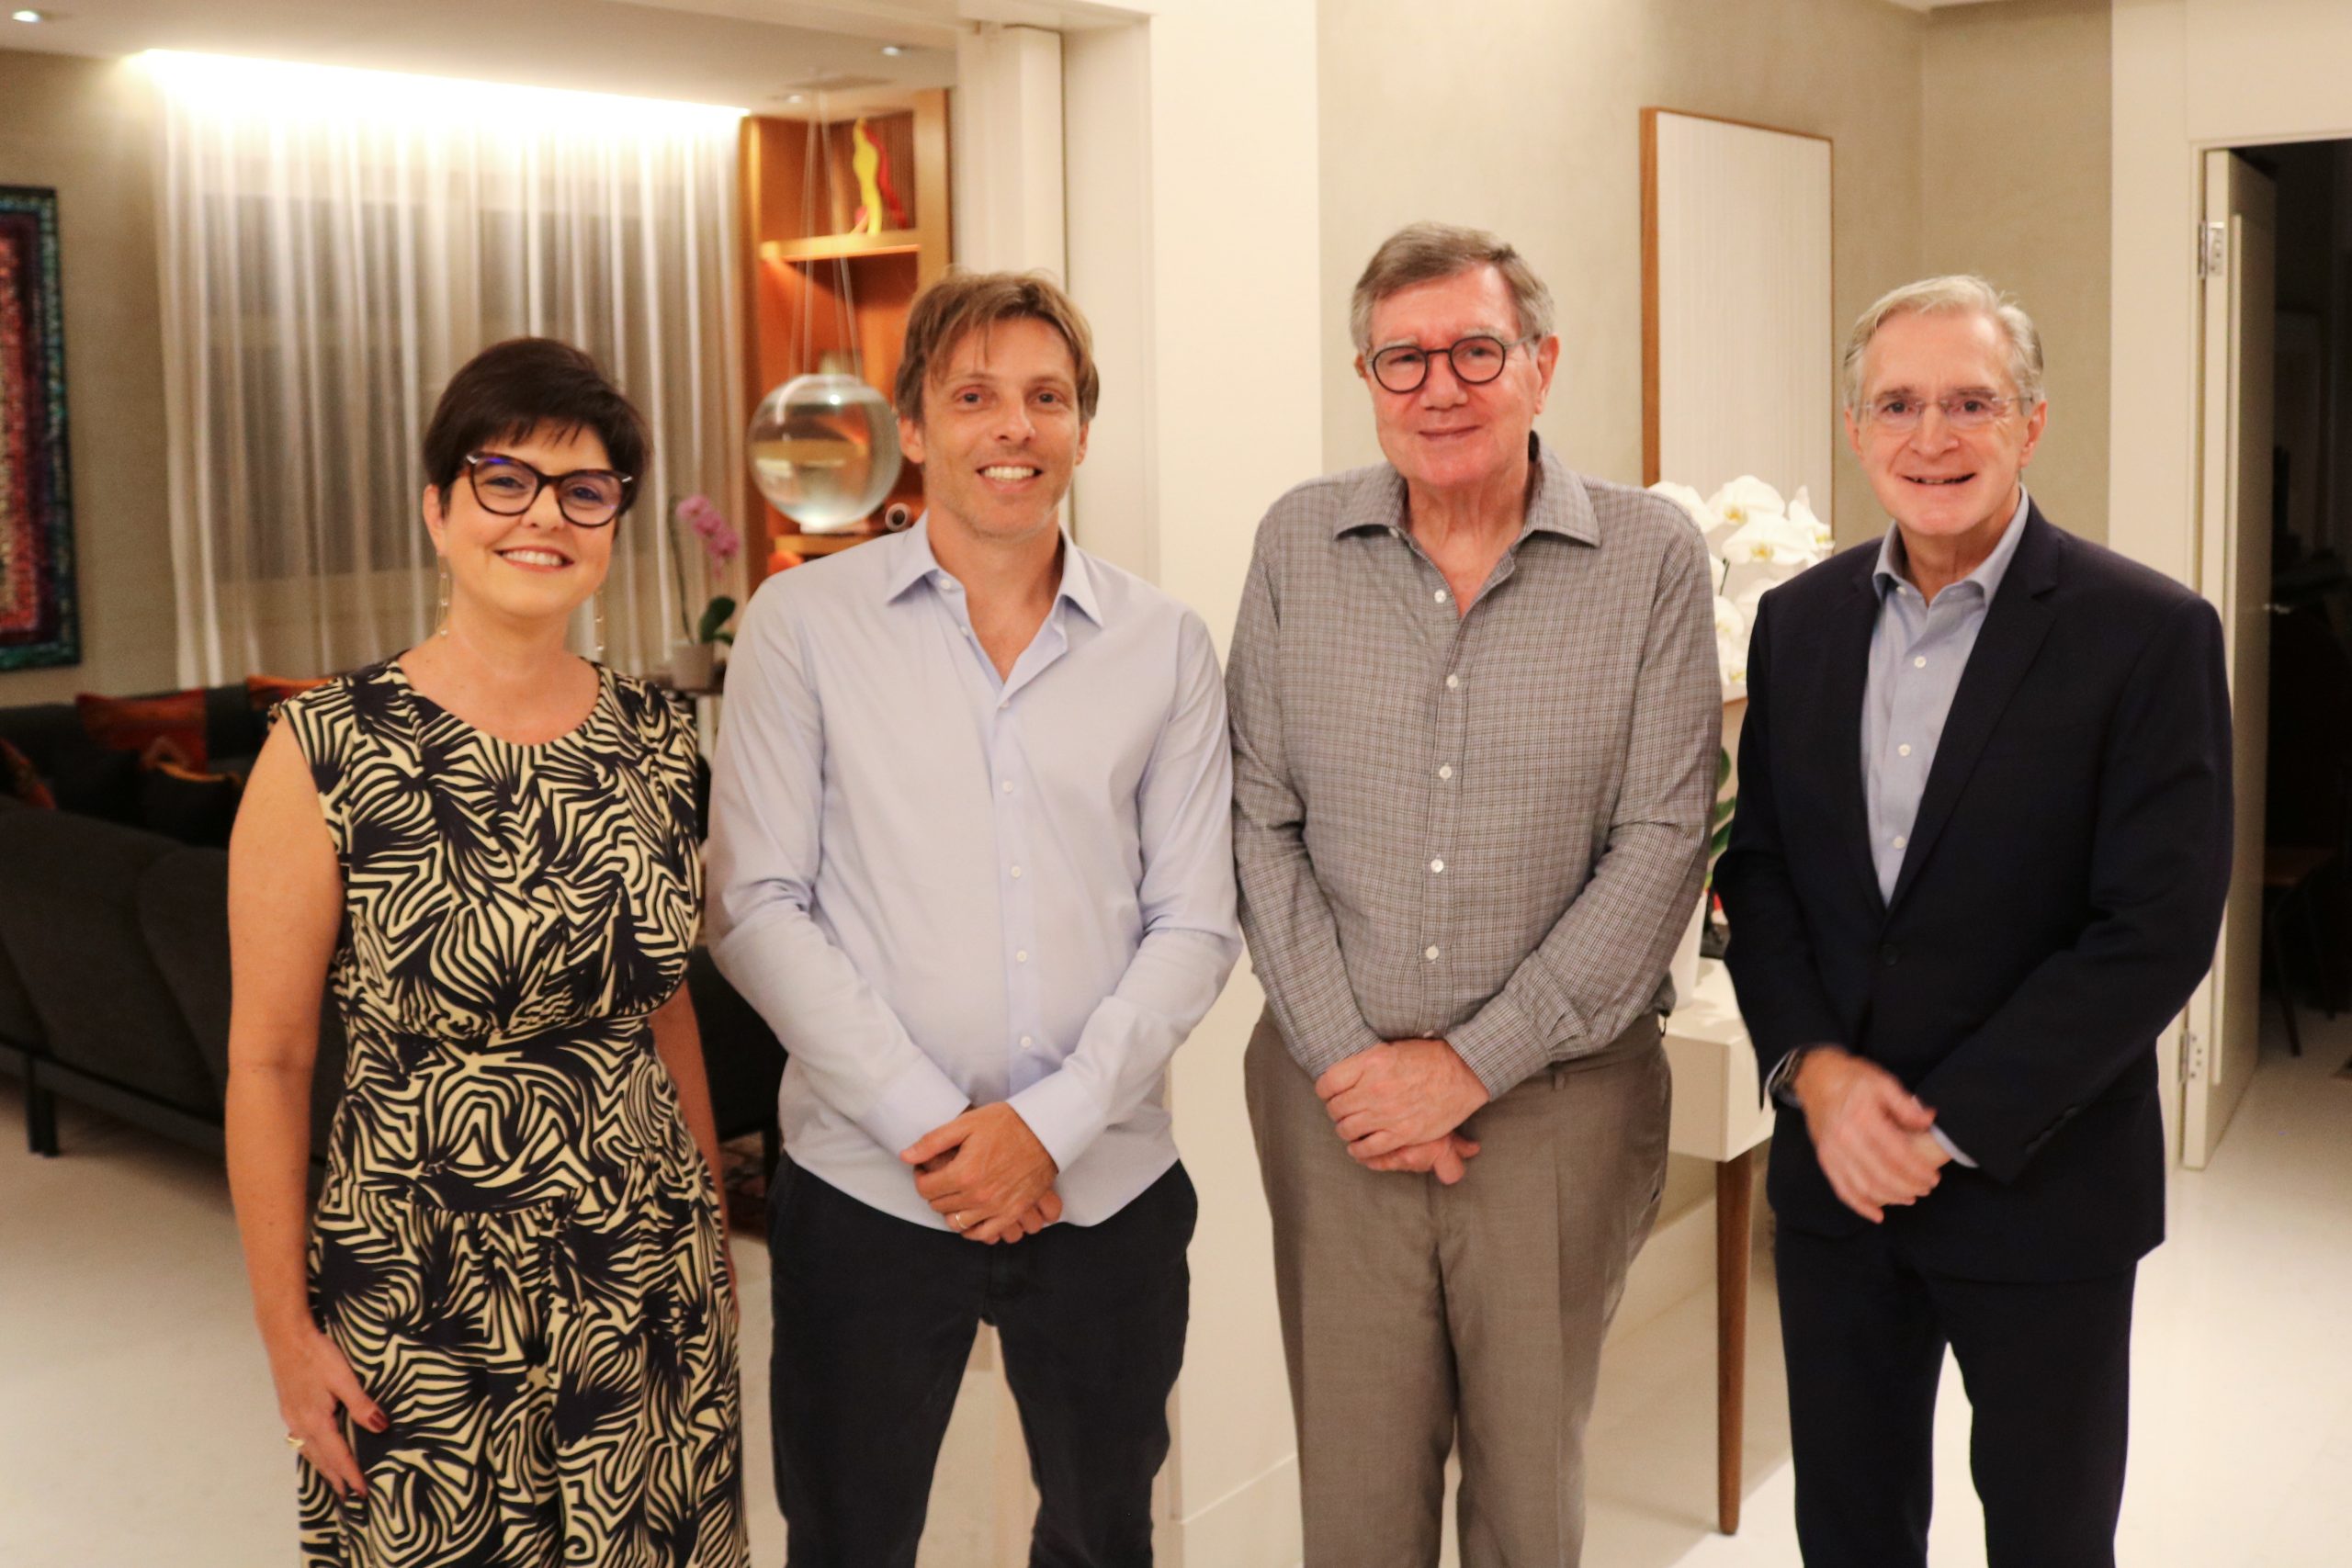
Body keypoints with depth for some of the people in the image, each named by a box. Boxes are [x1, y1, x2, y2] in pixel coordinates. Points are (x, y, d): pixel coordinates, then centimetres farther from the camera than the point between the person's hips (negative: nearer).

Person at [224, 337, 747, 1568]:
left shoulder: (653, 738, 1)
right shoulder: (328, 751, -12)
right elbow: (267, 1061, -8)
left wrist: (712, 1230, 14)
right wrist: (286, 1330, -7)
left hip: (654, 1280, 4)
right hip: (422, 1295, -4)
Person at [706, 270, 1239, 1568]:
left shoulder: (1164, 645, 3)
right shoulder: (804, 623, -2)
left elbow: (1194, 925, 1)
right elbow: (756, 910, -6)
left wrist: (1051, 1122, -11)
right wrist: (927, 1121, -13)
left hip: (1107, 1185, 2)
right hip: (867, 1186, -2)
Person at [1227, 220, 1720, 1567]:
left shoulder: (1652, 558, -4)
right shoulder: (1300, 546, 3)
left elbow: (1661, 842, -8)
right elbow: (1263, 823, 2)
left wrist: (1470, 1065, -11)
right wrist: (1345, 1054, -7)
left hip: (1563, 1101, -1)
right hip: (1334, 1096, 2)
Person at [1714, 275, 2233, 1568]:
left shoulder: (2150, 634, -11)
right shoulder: (1799, 619, 4)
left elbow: (2158, 929, -15)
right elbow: (1756, 866, 6)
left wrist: (1949, 1127, -16)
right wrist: (1813, 1070, -9)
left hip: (2040, 1183, -4)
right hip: (1832, 1172, 4)